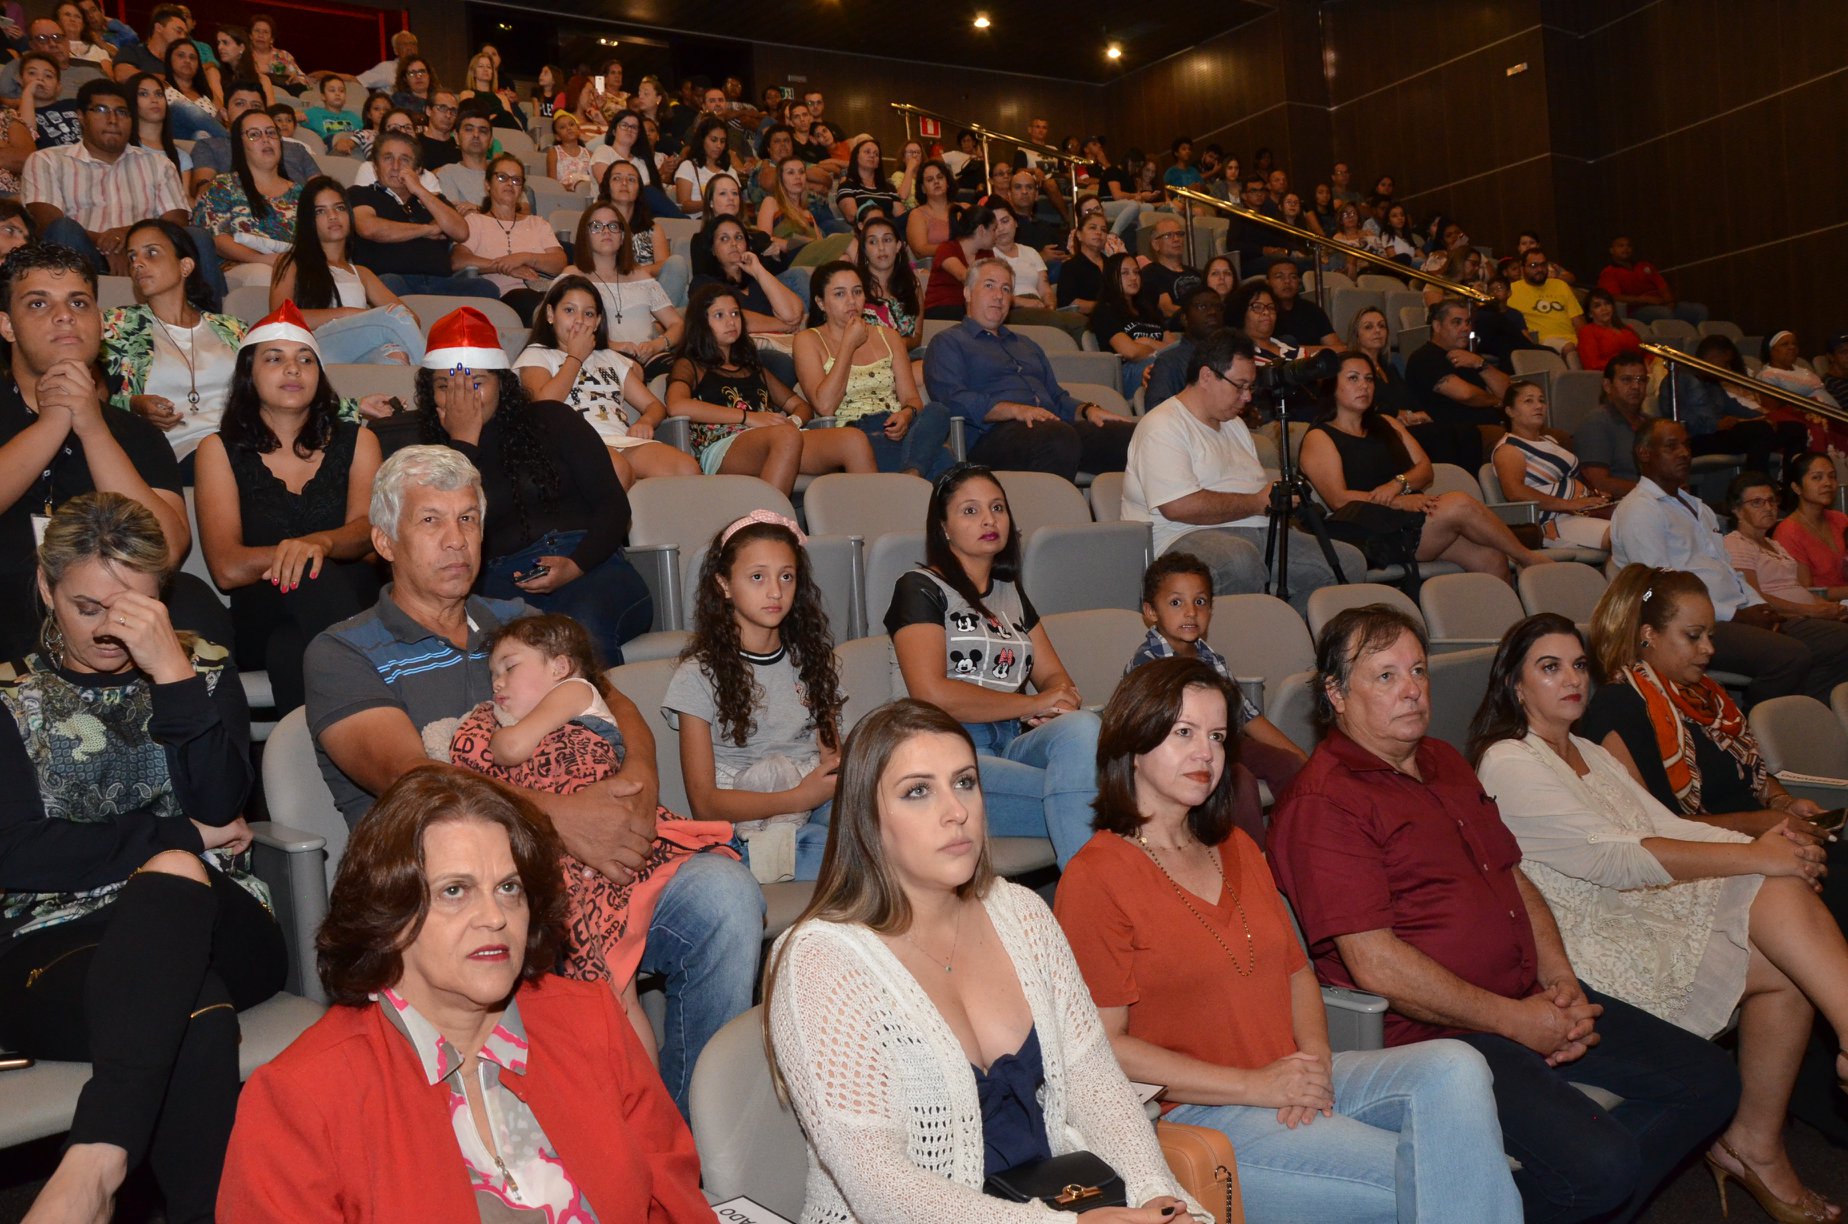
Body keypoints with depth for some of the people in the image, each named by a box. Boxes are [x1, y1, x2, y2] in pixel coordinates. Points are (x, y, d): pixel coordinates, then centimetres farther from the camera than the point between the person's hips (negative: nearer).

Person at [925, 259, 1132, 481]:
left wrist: (1087, 409, 9)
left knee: (1132, 434, -22)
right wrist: (1016, 410, -17)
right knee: (1060, 438, -41)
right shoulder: (948, 343, 14)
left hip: (1054, 426, 7)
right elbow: (952, 398, -5)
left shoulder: (1027, 345, 37)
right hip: (995, 435, -7)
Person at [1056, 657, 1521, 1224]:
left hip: (1293, 1084, 7)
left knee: (1454, 1067, -19)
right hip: (1193, 1112, -7)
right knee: (1433, 1176, -23)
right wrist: (1256, 1086, -14)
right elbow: (1102, 1046, -13)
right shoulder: (1095, 878, -9)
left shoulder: (1237, 849, 17)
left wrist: (1315, 1057, -3)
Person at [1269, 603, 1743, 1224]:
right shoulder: (1322, 804, -16)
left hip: (1531, 1000, 10)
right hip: (1431, 1032, -9)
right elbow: (1376, 965, -20)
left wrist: (1560, 978, 3)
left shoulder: (1444, 762, 16)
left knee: (1709, 1079, 9)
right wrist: (1516, 1021, -14)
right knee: (1601, 1163, -24)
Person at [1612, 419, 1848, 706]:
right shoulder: (1638, 510, -5)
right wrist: (1734, 615, -14)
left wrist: (1760, 607, 6)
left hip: (1741, 615, 10)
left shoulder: (1695, 505, 26)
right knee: (1790, 656, -29)